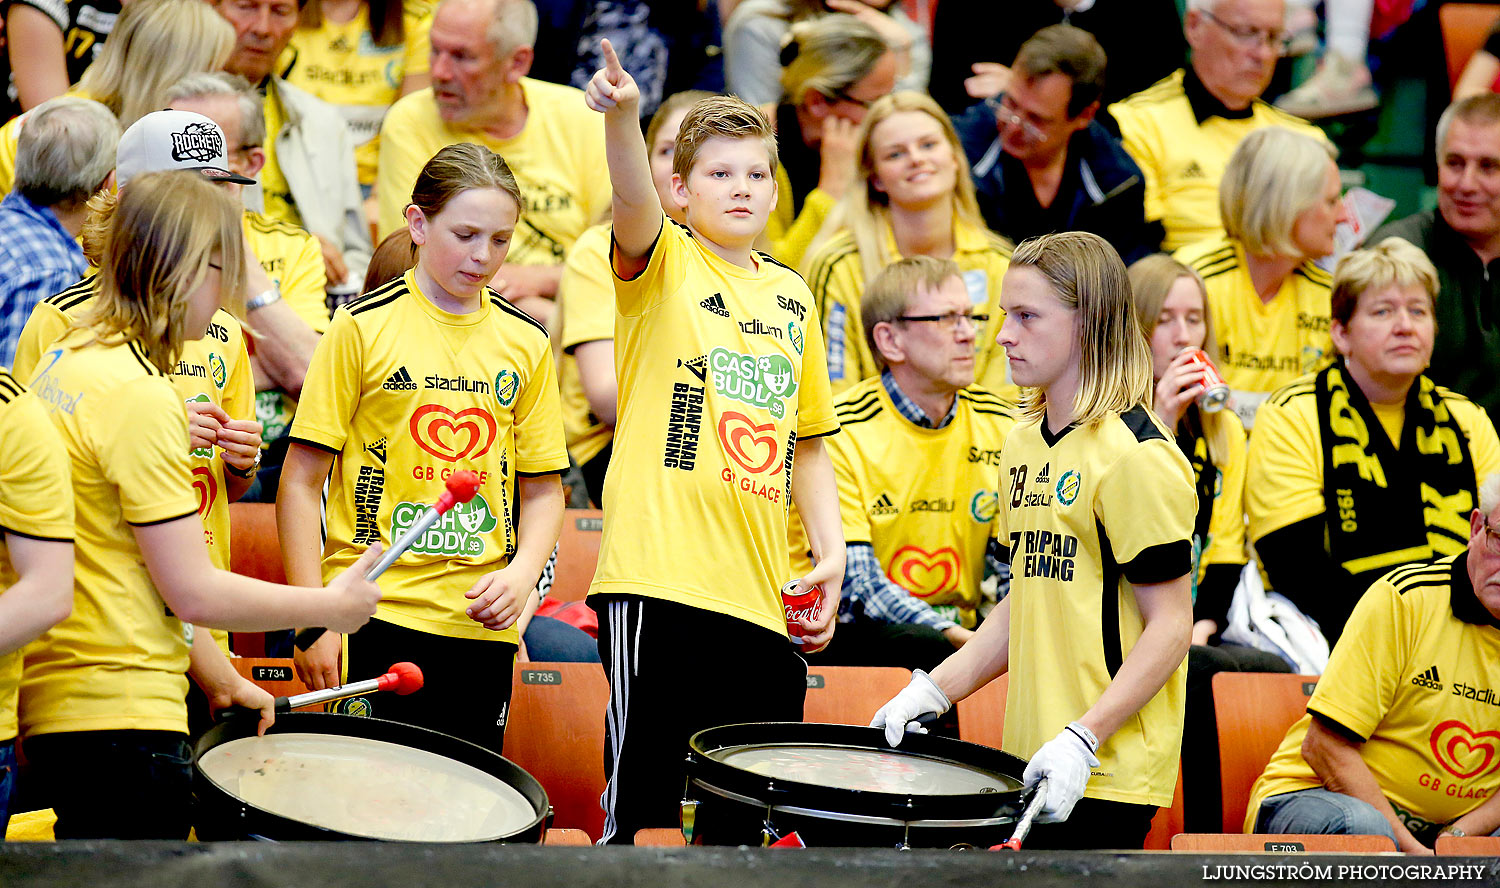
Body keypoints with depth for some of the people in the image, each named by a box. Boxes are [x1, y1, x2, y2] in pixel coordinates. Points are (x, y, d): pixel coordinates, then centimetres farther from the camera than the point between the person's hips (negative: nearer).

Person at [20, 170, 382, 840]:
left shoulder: (66, 359, 12)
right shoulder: (139, 396, -17)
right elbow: (195, 592, -16)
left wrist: (216, 674, 20)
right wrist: (332, 605, -3)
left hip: (55, 705, 10)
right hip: (121, 719, -10)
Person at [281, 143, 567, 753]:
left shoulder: (525, 344, 9)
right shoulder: (364, 329, -2)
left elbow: (542, 489, 15)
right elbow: (300, 483, -2)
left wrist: (523, 573, -5)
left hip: (481, 627, 3)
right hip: (375, 617, -3)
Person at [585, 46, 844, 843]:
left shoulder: (791, 297, 16)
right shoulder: (664, 262, 0)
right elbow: (633, 202, -23)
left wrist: (830, 553, 10)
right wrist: (621, 119, -43)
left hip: (757, 594, 6)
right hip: (658, 576, -5)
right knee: (642, 801, -6)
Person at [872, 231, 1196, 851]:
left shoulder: (1135, 456, -13)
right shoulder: (1024, 445, 13)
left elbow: (1170, 624, -14)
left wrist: (1083, 738, -23)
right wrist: (937, 688, 9)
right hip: (1031, 763, 8)